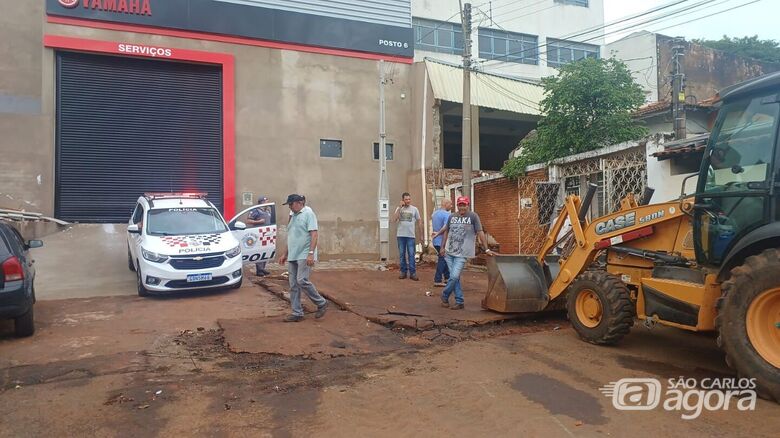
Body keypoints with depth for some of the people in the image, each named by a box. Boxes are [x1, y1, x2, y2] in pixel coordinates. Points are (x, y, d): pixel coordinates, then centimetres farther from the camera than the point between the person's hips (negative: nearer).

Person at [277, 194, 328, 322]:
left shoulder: (308, 213, -6)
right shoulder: (293, 216, 19)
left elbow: (314, 234, -15)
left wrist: (311, 253, -23)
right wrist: (285, 254, 23)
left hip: (304, 256, -8)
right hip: (292, 256, 8)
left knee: (302, 280, -16)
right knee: (293, 286, 5)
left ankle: (321, 303, 1)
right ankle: (297, 313, 12)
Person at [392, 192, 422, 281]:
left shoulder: (414, 209, 3)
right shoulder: (399, 208, 5)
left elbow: (419, 221, 9)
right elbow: (394, 220, -8)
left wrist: (421, 233, 6)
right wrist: (400, 208, -13)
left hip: (410, 235, -1)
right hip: (400, 235, 1)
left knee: (411, 254, -2)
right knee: (402, 254, 7)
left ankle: (412, 273, 1)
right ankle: (403, 272, 15)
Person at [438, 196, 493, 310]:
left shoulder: (473, 216, -6)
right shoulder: (452, 217, 7)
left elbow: (480, 232, -8)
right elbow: (446, 232, 15)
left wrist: (486, 249, -11)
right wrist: (442, 247, 9)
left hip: (461, 254, -4)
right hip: (449, 252, 4)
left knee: (454, 277, -11)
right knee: (454, 277, 6)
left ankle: (444, 296, 13)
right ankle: (459, 301, 16)